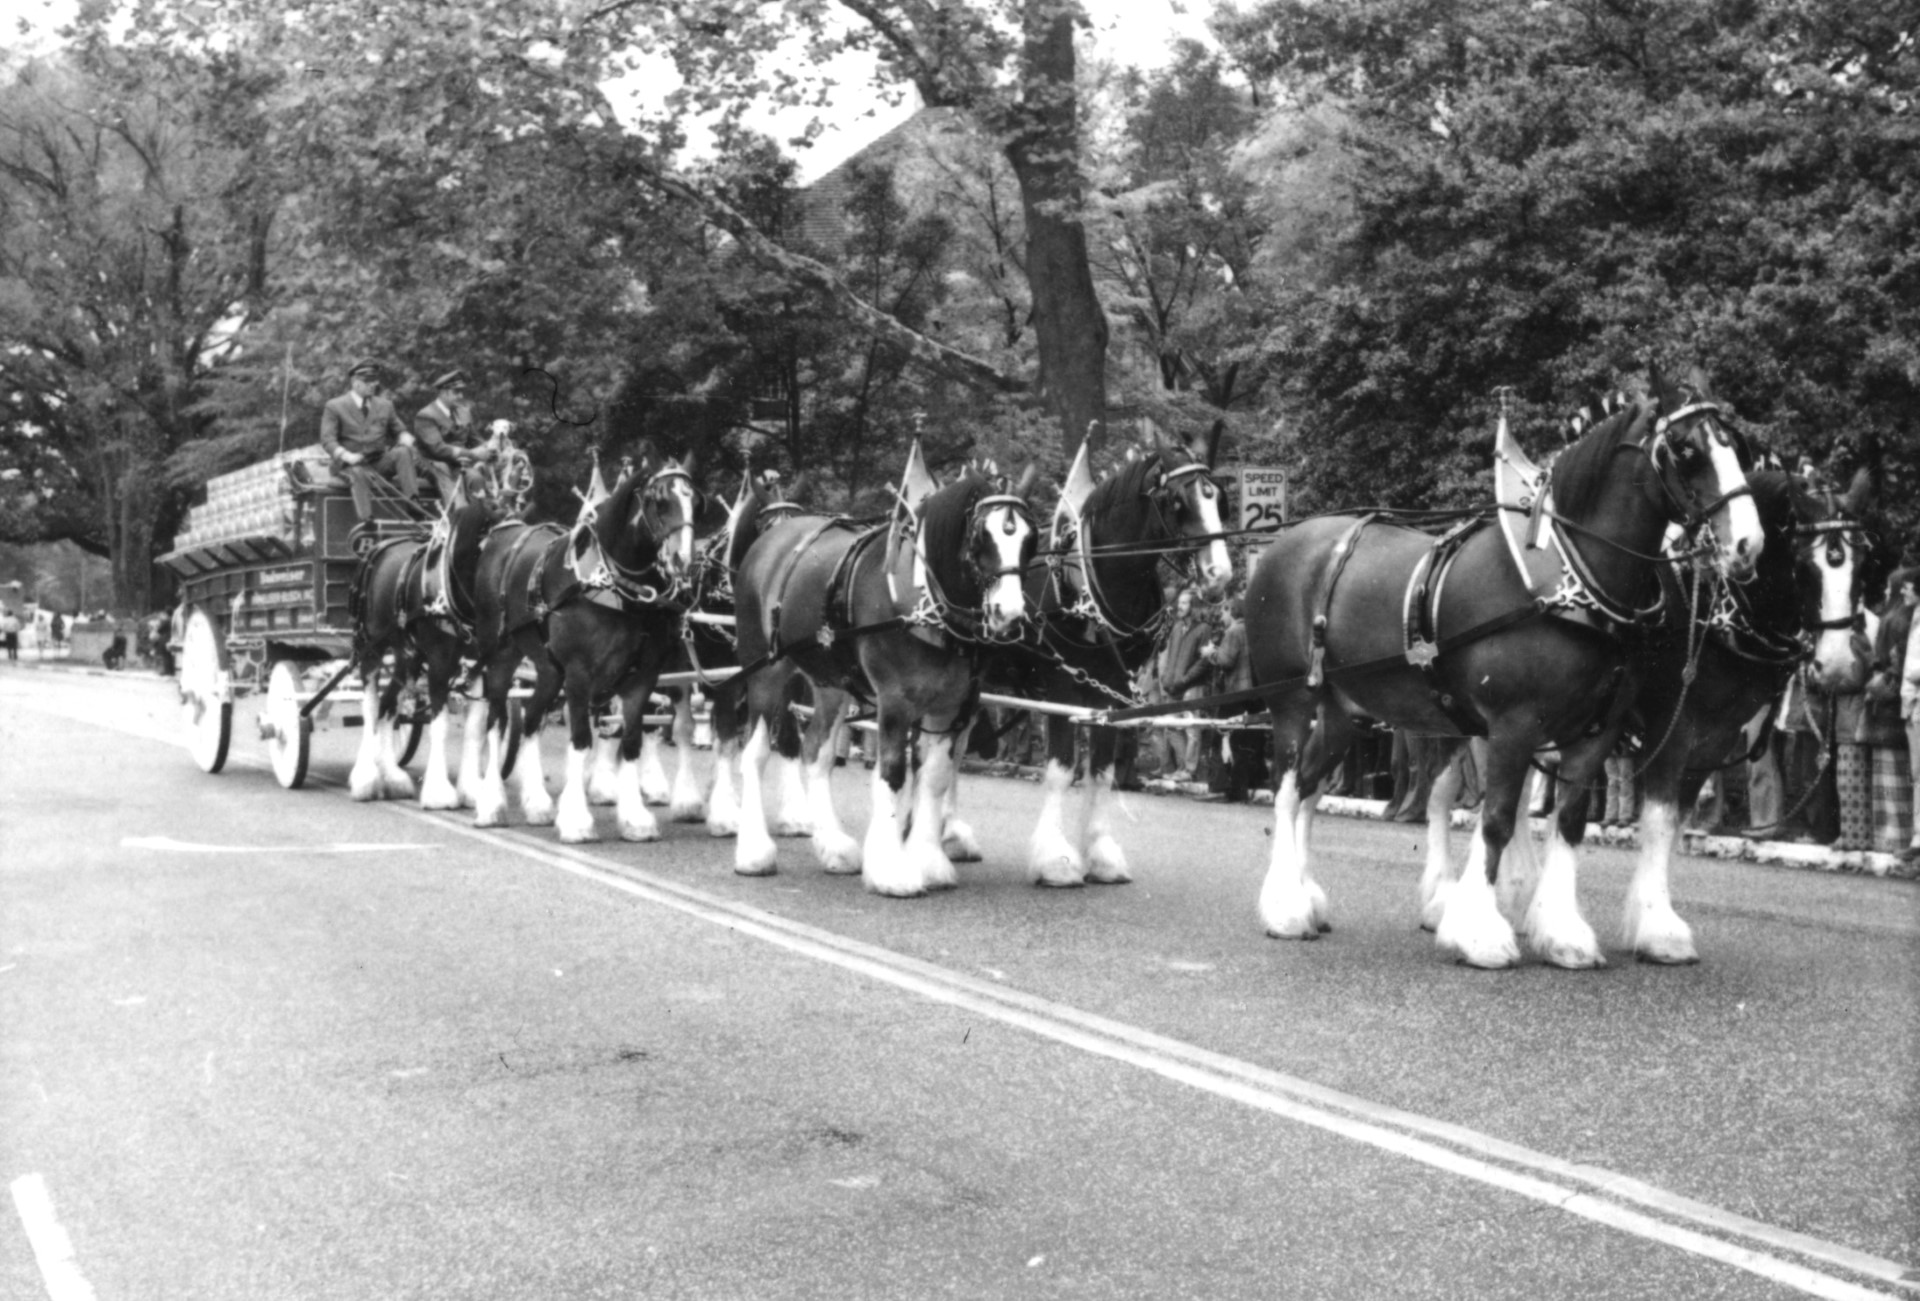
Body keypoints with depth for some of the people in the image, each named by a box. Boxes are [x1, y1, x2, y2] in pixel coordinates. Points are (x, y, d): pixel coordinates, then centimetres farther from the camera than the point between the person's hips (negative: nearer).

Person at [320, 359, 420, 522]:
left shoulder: (385, 405, 19)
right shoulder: (334, 406, 4)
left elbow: (400, 431, 21)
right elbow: (327, 439, -6)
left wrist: (405, 441, -6)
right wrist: (347, 456, -25)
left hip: (381, 461, 4)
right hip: (353, 465, -4)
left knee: (403, 452, -25)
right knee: (358, 475, -38)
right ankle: (366, 522, -47)